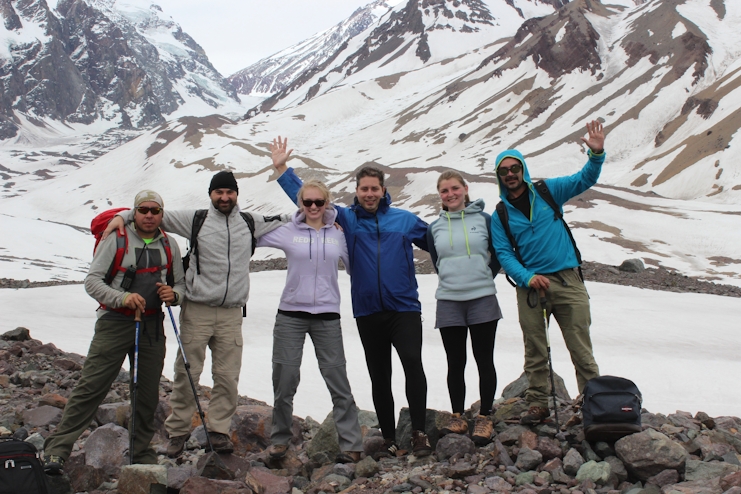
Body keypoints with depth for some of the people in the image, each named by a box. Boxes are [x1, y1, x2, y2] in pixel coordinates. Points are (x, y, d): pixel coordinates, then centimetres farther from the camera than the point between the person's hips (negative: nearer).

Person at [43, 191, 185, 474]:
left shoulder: (169, 245, 10)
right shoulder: (116, 240, -3)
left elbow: (180, 283, 18)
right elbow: (92, 281, -6)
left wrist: (174, 294, -6)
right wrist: (122, 297, -22)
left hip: (152, 325, 4)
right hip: (115, 322, -4)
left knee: (148, 394, 8)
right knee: (91, 387, -9)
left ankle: (141, 454, 21)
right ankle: (57, 450, -3)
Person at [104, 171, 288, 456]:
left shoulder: (251, 223, 11)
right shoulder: (195, 219, 4)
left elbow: (284, 222, 22)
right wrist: (123, 216, -5)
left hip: (231, 313, 2)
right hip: (197, 310, -2)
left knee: (227, 375, 3)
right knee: (187, 371, 1)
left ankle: (218, 429, 16)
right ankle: (178, 430, 14)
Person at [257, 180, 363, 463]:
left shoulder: (338, 236, 7)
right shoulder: (287, 232, 3)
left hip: (327, 316, 0)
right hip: (290, 315, 0)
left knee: (338, 383, -1)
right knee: (284, 382, 4)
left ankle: (351, 445, 6)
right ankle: (280, 439, 23)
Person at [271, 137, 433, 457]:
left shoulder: (405, 220, 5)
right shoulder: (346, 218, 7)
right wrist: (281, 168, 7)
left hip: (404, 308, -2)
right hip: (368, 312, 2)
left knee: (413, 363, -21)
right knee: (379, 378, 9)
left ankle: (419, 432, -10)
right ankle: (389, 439, 21)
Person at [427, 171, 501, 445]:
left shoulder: (484, 220, 0)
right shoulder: (435, 228, 7)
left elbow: (499, 255, 9)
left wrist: (484, 277, 8)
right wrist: (456, 280, 12)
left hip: (483, 300, -2)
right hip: (448, 302, 2)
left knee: (484, 360, 4)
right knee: (455, 363, 8)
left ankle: (485, 417, 13)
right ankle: (457, 417, 17)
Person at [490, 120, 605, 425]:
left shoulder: (548, 191, 8)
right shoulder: (499, 216, 8)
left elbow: (584, 180, 5)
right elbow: (503, 254, 1)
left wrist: (596, 154, -14)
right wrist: (527, 278, -15)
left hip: (567, 280, -1)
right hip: (529, 286, 1)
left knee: (581, 349, -2)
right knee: (535, 352, 8)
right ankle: (538, 403, 20)